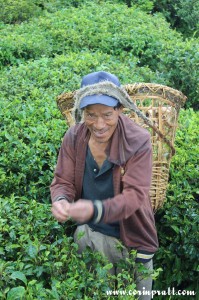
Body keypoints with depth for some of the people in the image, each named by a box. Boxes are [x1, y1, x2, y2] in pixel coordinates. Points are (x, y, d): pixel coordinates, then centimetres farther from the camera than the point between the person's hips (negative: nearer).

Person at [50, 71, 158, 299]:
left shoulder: (138, 141, -21)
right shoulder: (73, 138, -10)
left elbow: (134, 195, -26)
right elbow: (63, 181, -6)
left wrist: (95, 209, -44)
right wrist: (61, 201, -31)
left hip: (131, 238, -2)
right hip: (87, 234, 3)